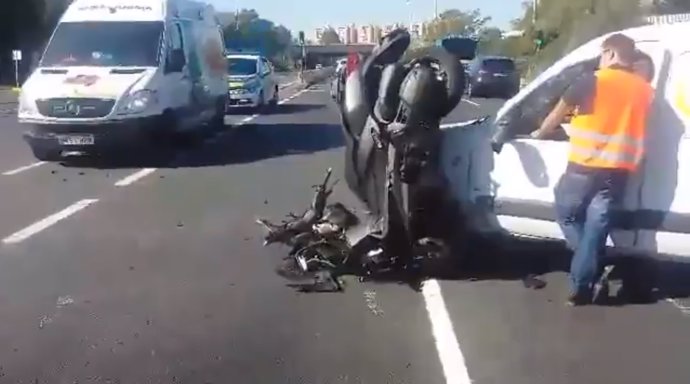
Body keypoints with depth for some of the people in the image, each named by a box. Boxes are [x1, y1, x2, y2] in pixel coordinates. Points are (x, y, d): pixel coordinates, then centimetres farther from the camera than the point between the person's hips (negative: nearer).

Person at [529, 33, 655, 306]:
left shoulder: (592, 82, -4)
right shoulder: (644, 90, 9)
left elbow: (558, 114, 8)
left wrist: (539, 134, 26)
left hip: (585, 167, -4)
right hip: (619, 170, 4)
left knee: (567, 214, 18)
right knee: (596, 228, 6)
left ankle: (592, 267, 11)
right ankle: (582, 288, 7)